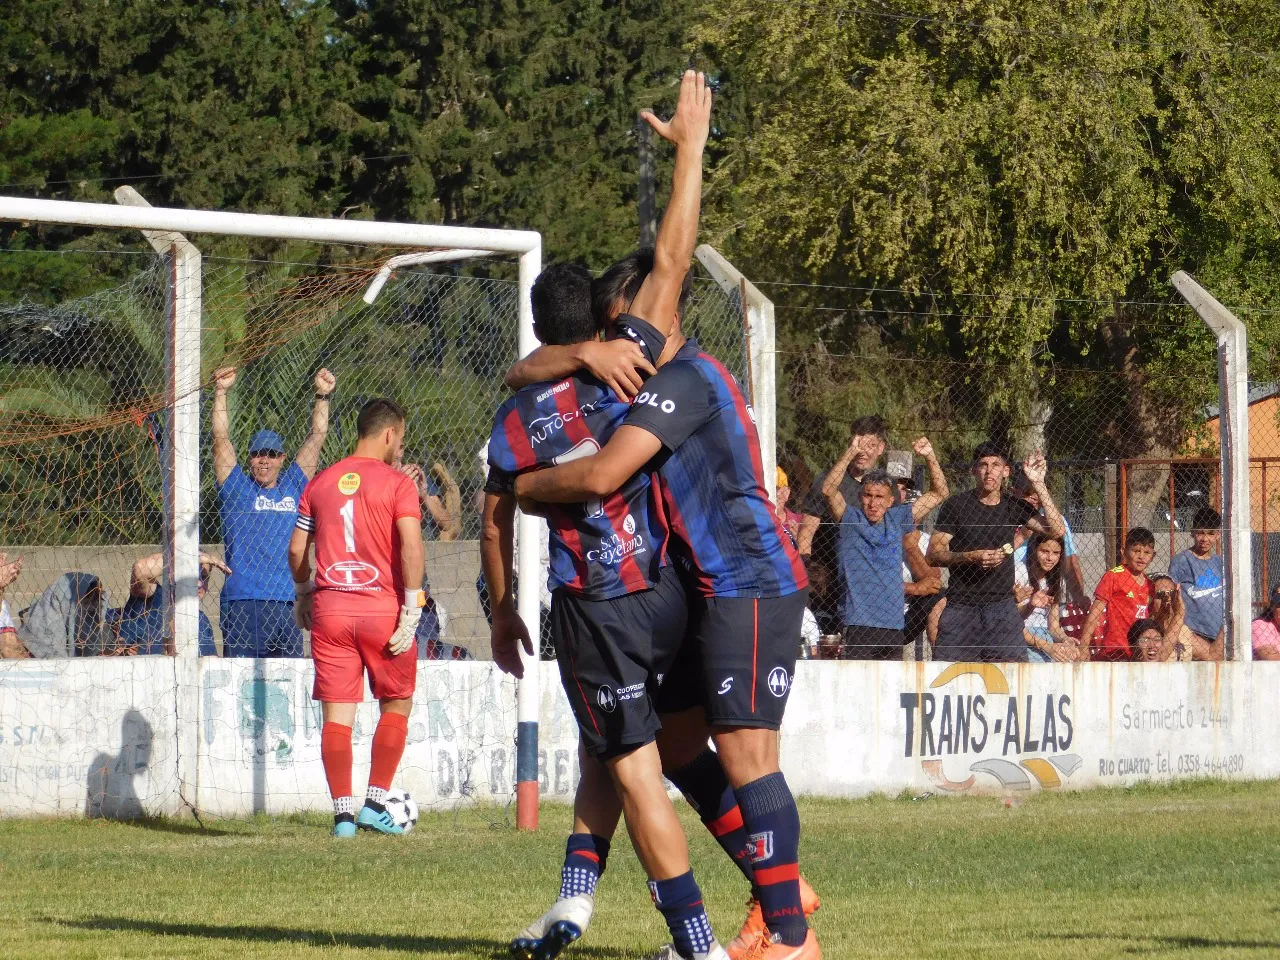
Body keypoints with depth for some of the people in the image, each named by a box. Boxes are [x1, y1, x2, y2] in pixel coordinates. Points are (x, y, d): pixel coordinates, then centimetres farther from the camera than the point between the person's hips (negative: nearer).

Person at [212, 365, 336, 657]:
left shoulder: (293, 488, 17)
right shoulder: (237, 489, 10)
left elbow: (317, 437, 16)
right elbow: (221, 438, 3)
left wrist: (323, 396, 9)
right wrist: (220, 393, -3)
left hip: (286, 604, 3)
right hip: (242, 604, -3)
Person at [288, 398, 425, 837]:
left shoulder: (320, 483, 9)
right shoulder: (397, 483, -4)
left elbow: (296, 549, 10)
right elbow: (411, 546, -15)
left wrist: (302, 596, 25)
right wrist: (411, 612, -12)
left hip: (330, 608, 3)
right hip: (383, 607, -3)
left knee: (337, 715, 4)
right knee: (397, 705, 13)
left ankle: (343, 813, -2)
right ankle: (374, 804, 6)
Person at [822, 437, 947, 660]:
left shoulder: (897, 520, 13)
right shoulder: (851, 520, 3)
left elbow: (939, 493, 16)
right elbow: (828, 489, -13)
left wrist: (930, 457, 2)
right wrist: (850, 454, -20)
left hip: (893, 624, 4)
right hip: (859, 623, -4)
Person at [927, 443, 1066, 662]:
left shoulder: (1014, 507, 12)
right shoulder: (957, 505, 4)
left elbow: (1056, 529, 0)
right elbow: (934, 555, 0)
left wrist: (1038, 484, -3)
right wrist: (972, 558, -17)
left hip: (1002, 605, 2)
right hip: (961, 607, -2)